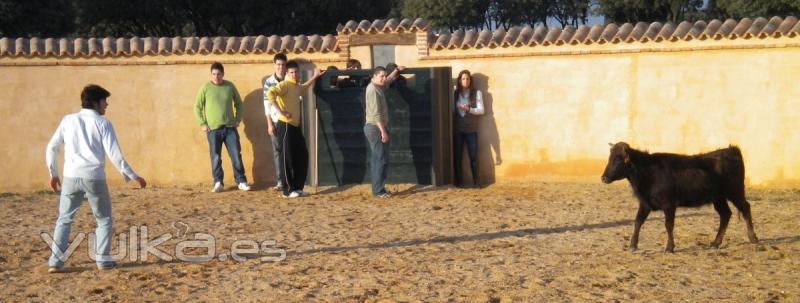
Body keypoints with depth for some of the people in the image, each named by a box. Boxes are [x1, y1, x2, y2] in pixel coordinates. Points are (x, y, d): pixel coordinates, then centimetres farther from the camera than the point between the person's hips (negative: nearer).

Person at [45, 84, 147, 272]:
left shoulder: (68, 120, 9)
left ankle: (56, 261, 5)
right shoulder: (102, 123, -1)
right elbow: (114, 154, -7)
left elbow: (51, 148, 9)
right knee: (104, 219, 14)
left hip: (71, 177, 3)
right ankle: (103, 259, 8)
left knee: (64, 219, 13)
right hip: (94, 177, -2)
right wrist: (133, 176, -1)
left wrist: (53, 174, 21)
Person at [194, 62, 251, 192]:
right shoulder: (205, 88, -2)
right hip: (213, 129, -1)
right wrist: (202, 124, -5)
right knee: (216, 158, 2)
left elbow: (239, 104, 15)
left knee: (236, 155, 1)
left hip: (230, 128, 2)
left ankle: (241, 181, 9)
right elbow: (197, 107, 2)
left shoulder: (230, 86, 4)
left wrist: (238, 119, 5)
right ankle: (218, 183, 11)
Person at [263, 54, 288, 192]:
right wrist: (269, 124, -3)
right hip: (276, 121, 0)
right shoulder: (269, 82, 2)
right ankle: (280, 181, 4)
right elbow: (267, 104, 2)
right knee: (277, 151, 1)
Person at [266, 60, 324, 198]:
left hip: (296, 126, 9)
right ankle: (288, 190, 0)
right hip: (285, 126, -9)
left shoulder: (296, 86, 16)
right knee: (287, 158, -5)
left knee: (302, 156, 10)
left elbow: (302, 88, 43)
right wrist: (280, 111, -30)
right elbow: (270, 93, -31)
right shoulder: (284, 85, -12)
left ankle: (297, 188, 17)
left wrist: (315, 77, 39)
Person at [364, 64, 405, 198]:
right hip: (375, 128, -10)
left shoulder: (378, 87, 12)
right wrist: (383, 131, -23)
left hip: (375, 128, 10)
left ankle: (377, 189, 15)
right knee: (381, 160, -10)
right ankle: (378, 190, -8)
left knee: (376, 159, 11)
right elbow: (376, 113, -22)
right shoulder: (373, 90, -17)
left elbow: (388, 81, 38)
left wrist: (397, 70, 42)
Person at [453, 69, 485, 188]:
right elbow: (451, 110, 7)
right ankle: (459, 181, 10)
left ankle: (476, 180, 5)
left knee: (473, 156, -3)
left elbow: (481, 110, -3)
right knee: (457, 156, 2)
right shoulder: (455, 93, 6)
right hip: (457, 129, 1)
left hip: (471, 129, -1)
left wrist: (468, 109, -18)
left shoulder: (477, 93, 2)